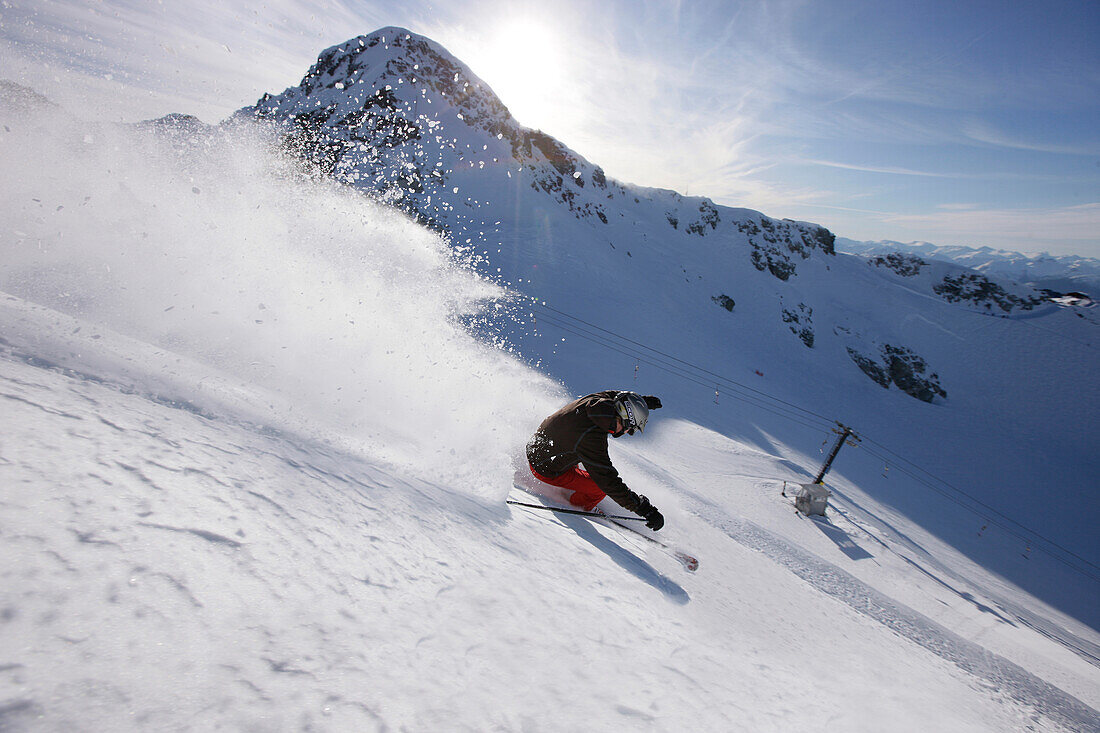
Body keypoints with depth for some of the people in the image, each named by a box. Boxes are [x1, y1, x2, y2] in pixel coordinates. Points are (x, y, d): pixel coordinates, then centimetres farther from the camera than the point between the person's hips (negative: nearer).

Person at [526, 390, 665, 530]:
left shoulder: (596, 398, -15)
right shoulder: (591, 438, -37)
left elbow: (613, 394, 12)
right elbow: (609, 481, -32)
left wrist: (643, 400, 8)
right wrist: (643, 508, -29)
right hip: (547, 470, -8)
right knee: (602, 486, -7)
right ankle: (579, 506, 17)